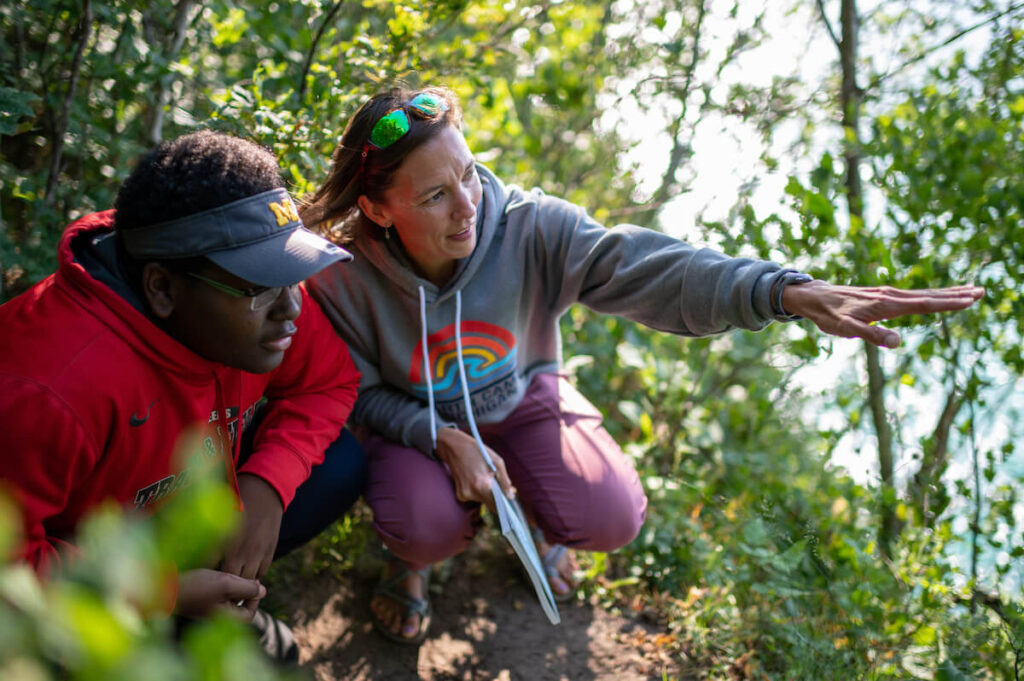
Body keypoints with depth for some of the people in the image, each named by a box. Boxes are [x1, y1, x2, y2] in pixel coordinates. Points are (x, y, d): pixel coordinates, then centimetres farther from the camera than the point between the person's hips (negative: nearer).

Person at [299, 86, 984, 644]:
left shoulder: (530, 227, -26)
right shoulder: (344, 278, -26)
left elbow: (649, 268, -38)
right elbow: (361, 392, -12)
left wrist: (794, 292, -52)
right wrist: (443, 440, -32)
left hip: (521, 396, 2)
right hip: (416, 420, -1)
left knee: (612, 518, -20)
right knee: (427, 523, -33)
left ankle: (538, 518, 20)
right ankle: (410, 557, 10)